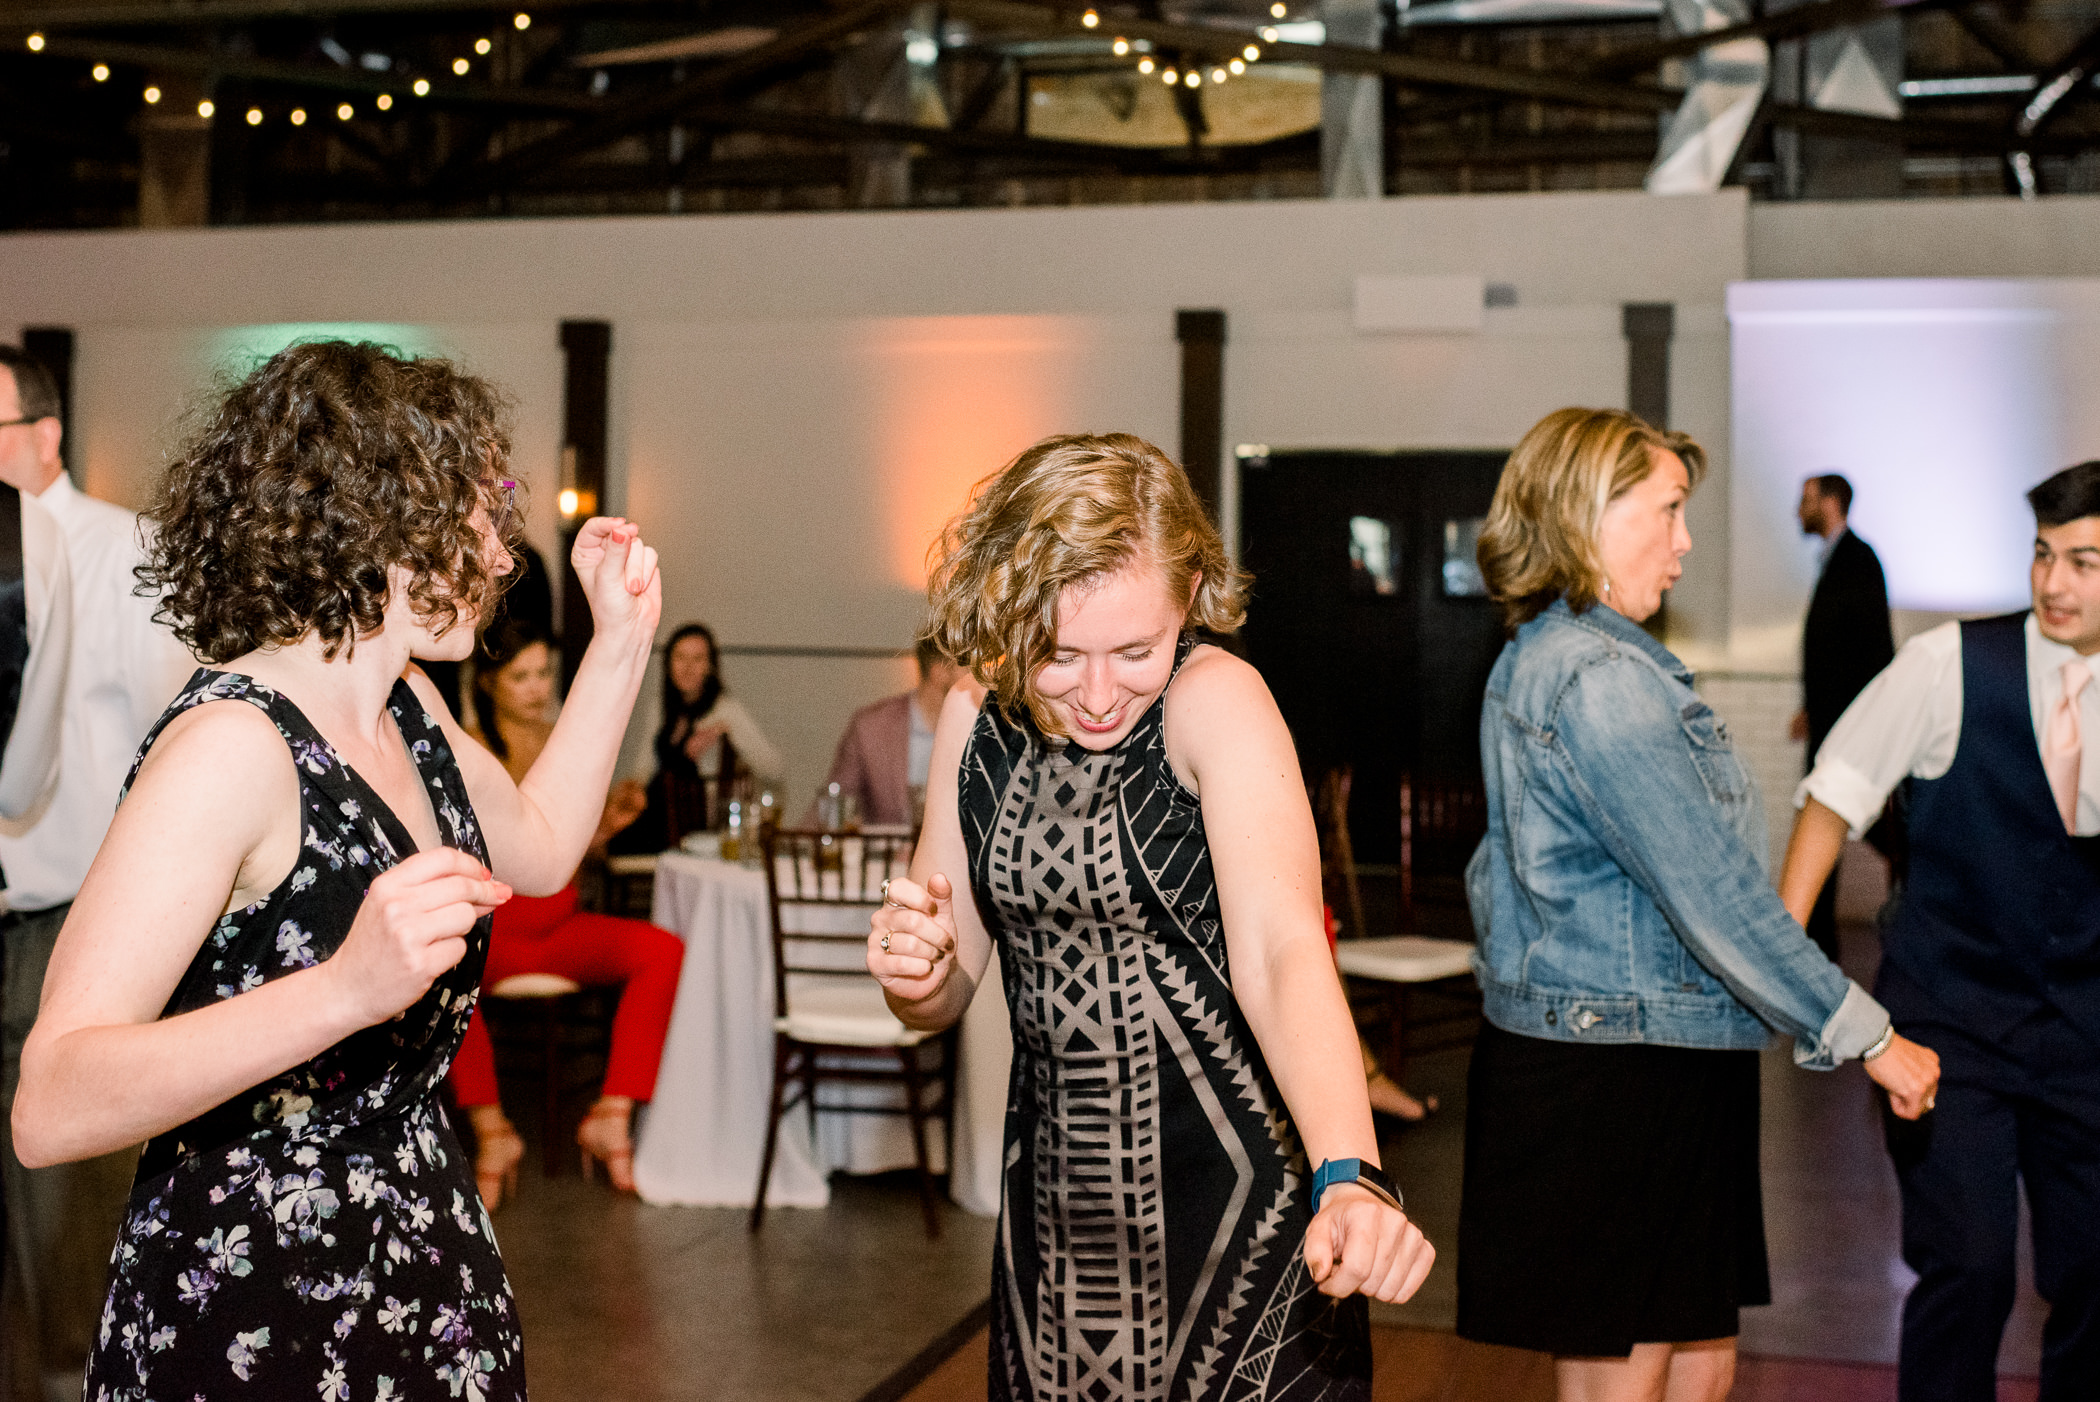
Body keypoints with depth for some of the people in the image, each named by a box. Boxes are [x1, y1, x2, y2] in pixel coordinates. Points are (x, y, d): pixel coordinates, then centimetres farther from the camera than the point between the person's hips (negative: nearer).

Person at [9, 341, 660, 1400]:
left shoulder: (406, 707, 4)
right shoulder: (231, 746, -22)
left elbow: (540, 846, 23)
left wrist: (622, 639, 15)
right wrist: (343, 990, -41)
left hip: (426, 1271, 8)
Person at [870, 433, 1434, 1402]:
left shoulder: (1218, 703, -16)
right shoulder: (977, 720, -1)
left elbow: (1278, 951, -31)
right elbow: (944, 999, 6)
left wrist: (1348, 1177, -45)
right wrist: (915, 974, -17)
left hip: (1237, 1206, -5)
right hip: (1055, 1207, 5)